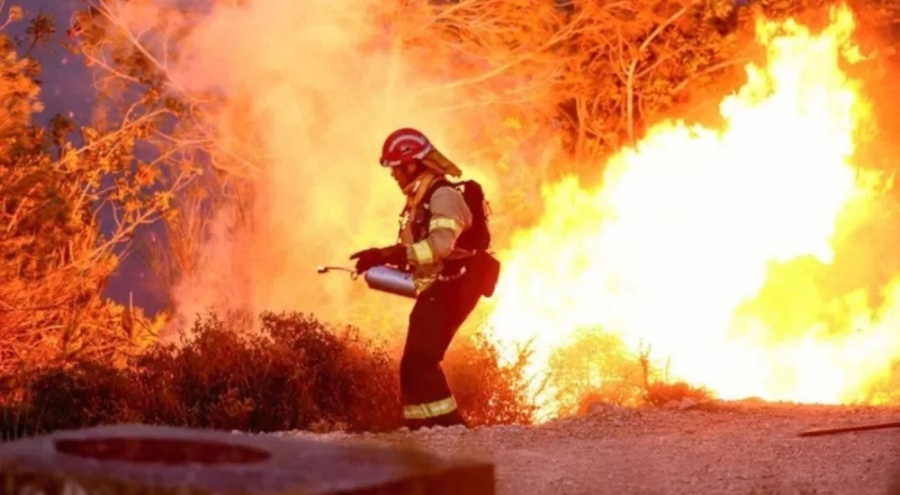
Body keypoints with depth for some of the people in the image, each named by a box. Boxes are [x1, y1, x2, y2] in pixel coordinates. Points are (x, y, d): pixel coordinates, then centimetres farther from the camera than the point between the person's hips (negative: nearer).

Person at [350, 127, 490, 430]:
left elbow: (440, 245, -29)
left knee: (419, 362, -18)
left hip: (451, 290, -10)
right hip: (433, 291, 10)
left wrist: (388, 254, -29)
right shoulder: (420, 200, 17)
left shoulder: (443, 196, -15)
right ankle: (420, 429, 15)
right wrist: (384, 258, 5)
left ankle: (449, 426, -18)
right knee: (415, 364, 10)